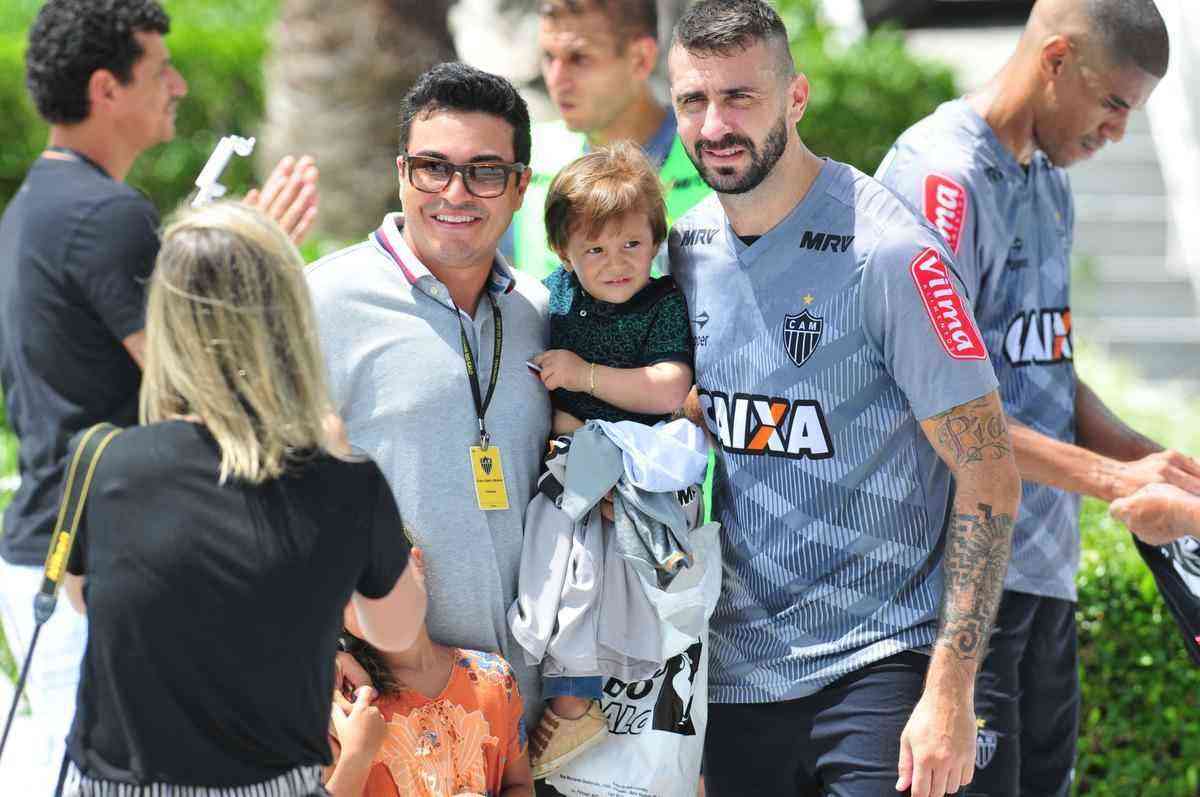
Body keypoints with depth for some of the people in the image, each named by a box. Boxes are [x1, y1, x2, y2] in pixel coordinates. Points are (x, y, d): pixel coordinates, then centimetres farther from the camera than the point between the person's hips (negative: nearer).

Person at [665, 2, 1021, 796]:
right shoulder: (686, 247, 5)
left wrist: (950, 694, -18)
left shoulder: (891, 253, -14)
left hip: (875, 668, -5)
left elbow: (989, 479, -14)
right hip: (734, 671, 6)